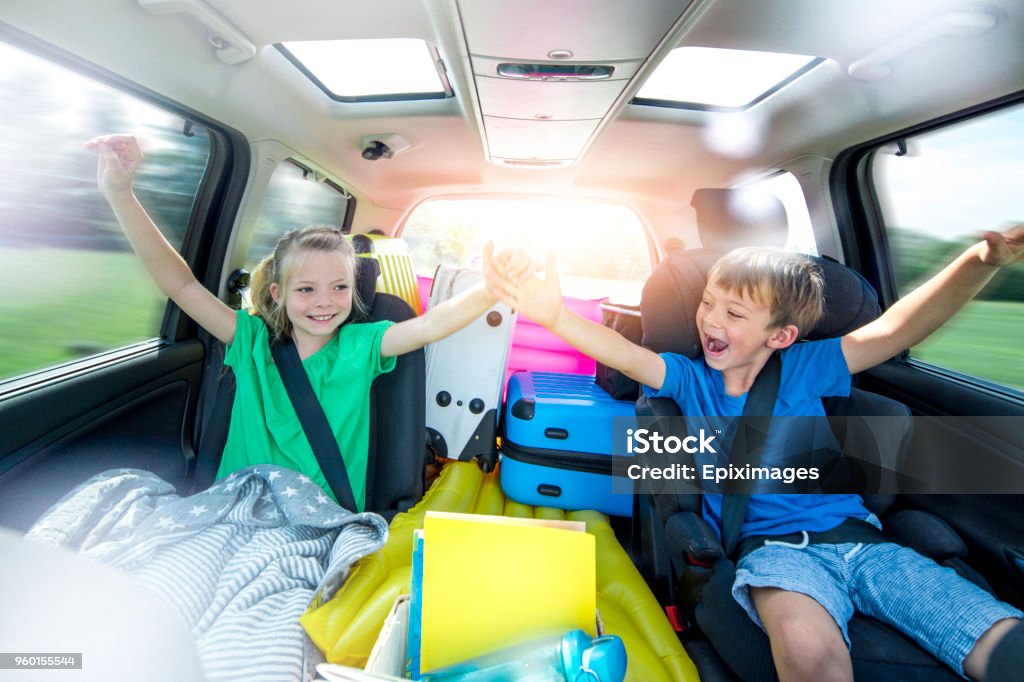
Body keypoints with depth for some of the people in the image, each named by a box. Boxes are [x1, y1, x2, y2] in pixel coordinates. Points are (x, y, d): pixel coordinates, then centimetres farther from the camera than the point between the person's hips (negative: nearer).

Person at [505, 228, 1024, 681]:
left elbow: (896, 330, -2)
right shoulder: (690, 379, 1)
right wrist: (554, 314, -31)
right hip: (774, 548, -2)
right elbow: (624, 355, -15)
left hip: (857, 538, 3)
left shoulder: (802, 369, 5)